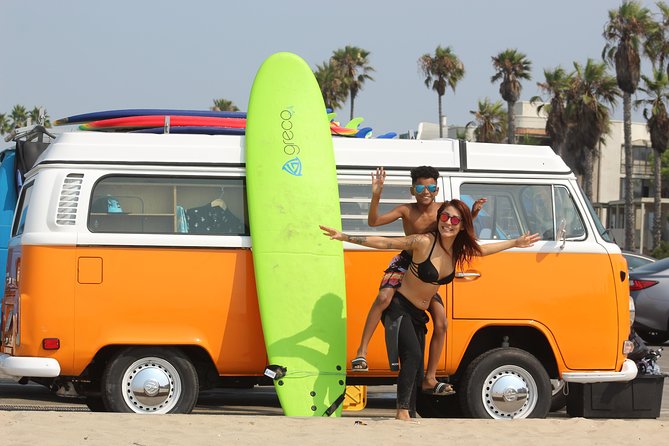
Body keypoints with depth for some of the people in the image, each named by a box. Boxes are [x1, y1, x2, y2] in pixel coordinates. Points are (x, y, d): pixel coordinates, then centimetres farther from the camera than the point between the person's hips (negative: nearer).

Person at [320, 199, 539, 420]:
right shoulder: (424, 242, -19)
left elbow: (482, 249, 23)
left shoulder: (458, 250, 1)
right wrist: (345, 237, -24)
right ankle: (403, 411, -29)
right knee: (413, 355, -27)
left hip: (418, 315, 8)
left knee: (416, 372, 6)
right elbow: (382, 242, -19)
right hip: (399, 308, -8)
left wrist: (515, 243, 29)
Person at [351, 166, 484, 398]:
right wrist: (376, 195, -33)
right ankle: (362, 351, -29)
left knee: (440, 323, -3)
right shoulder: (406, 211, -11)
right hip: (405, 264, -4)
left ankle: (430, 380, 6)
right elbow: (374, 221, -19)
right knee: (384, 298, -34)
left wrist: (473, 213, -10)